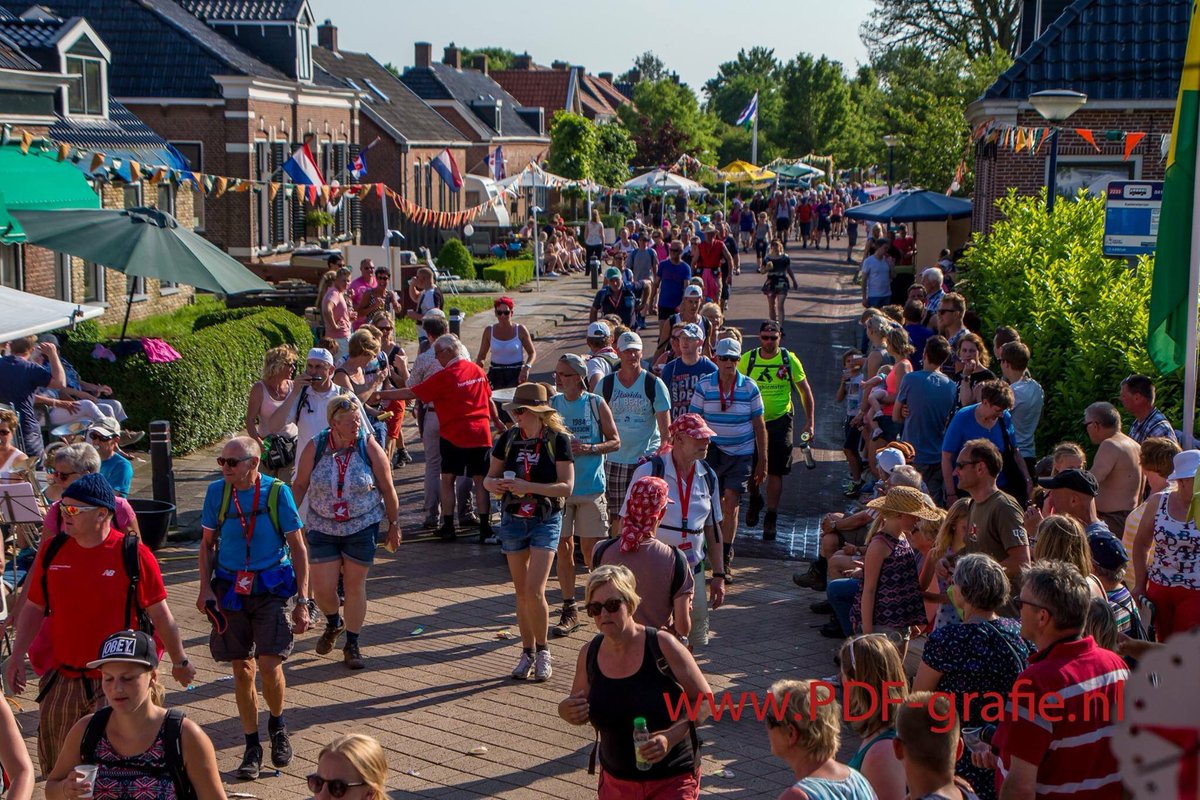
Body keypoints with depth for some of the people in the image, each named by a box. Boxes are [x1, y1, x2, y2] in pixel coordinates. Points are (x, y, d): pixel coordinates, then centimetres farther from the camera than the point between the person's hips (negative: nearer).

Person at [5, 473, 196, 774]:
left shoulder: (133, 554, -10)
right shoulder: (52, 549, 2)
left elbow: (160, 615, -2)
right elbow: (34, 608, 12)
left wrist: (180, 661, 6)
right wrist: (18, 655, 5)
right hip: (61, 680, 4)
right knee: (55, 767, 12)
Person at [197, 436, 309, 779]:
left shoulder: (277, 492, -8)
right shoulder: (216, 491, 0)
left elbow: (298, 547, -3)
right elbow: (207, 543, 11)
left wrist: (302, 601, -5)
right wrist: (205, 588, -2)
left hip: (270, 588, -3)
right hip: (230, 588, 3)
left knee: (269, 665, -13)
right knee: (242, 670, 6)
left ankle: (277, 724, 17)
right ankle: (252, 746, 19)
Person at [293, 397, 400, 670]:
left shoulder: (369, 447, -10)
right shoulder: (315, 448, -8)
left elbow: (387, 488, -3)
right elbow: (300, 485, 2)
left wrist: (394, 525, 0)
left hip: (362, 527, -1)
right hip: (323, 528, 1)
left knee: (355, 586, 4)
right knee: (322, 589, 1)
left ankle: (352, 645, 21)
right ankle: (333, 623, 36)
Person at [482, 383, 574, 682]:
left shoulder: (558, 440, -9)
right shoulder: (508, 439, 2)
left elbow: (566, 487, -14)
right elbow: (489, 479, 9)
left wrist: (528, 487, -24)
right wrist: (496, 484, -15)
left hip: (546, 520, -4)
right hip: (513, 520, 4)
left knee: (535, 590, -13)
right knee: (521, 592, 9)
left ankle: (543, 651, 6)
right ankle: (528, 652, 22)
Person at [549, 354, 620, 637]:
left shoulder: (596, 404, -2)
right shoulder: (552, 404, 3)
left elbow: (615, 441, 1)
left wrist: (589, 448, -15)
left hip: (591, 487, -2)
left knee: (590, 548, 0)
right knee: (563, 547, 2)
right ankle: (569, 611, 11)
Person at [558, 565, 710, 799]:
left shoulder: (663, 646, -16)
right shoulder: (589, 654, -4)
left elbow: (704, 700, -10)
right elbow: (581, 713, 11)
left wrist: (670, 737, -24)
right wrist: (567, 710, -12)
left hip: (673, 780, -4)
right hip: (616, 781, 4)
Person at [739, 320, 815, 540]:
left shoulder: (789, 360, -3)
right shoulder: (747, 359, -3)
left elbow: (805, 390, 4)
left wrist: (810, 421, 0)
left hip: (780, 421, -1)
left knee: (775, 472, 0)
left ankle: (771, 518, 10)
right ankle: (755, 500, 35)